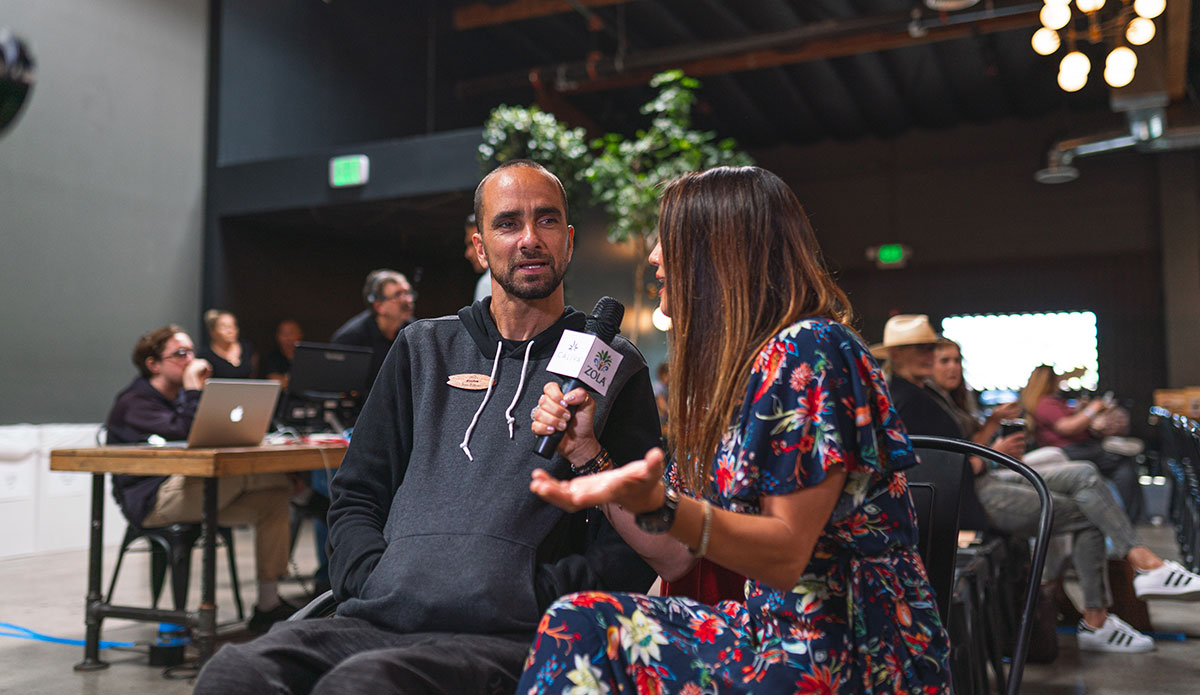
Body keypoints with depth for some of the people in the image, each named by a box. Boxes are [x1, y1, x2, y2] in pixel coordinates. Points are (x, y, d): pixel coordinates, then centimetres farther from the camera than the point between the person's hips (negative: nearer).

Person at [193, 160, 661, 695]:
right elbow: (355, 496, 19)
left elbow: (632, 549, 3)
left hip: (504, 640, -3)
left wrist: (524, 600, -12)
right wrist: (373, 582, -1)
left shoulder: (614, 369, 11)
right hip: (375, 623, 4)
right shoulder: (424, 349, 21)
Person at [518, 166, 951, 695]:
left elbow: (786, 555, -18)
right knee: (579, 621, -16)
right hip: (773, 629, 7)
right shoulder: (730, 375, 11)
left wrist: (657, 505, -32)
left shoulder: (807, 352, -14)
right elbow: (677, 558, 10)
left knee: (582, 630, -23)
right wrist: (586, 449, 7)